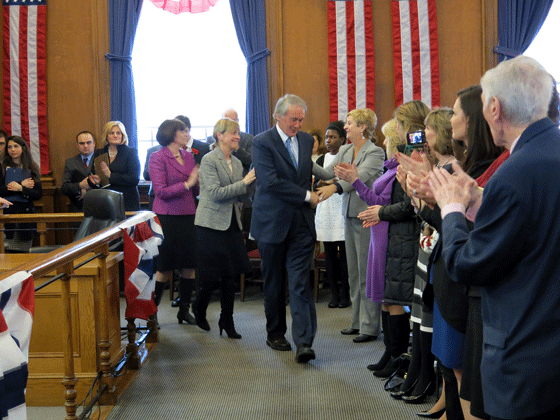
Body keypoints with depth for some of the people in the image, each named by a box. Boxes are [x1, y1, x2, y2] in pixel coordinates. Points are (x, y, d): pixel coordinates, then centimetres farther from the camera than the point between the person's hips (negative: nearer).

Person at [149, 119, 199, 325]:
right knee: (164, 269, -2)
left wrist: (198, 182, -5)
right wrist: (187, 184, -15)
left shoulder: (188, 157, 13)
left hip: (188, 216, 6)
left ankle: (184, 310, 20)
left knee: (190, 267, 6)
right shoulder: (158, 157, -5)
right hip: (167, 217, -6)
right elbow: (161, 191, -13)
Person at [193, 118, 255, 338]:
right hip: (212, 224, -6)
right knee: (210, 276, 0)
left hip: (231, 224, 6)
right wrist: (244, 183, -18)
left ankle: (227, 321, 15)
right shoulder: (209, 160, -8)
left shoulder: (237, 162, 13)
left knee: (230, 275, 5)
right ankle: (199, 311, 26)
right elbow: (215, 193, -18)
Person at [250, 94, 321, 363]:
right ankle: (275, 334, 27)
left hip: (301, 223, 3)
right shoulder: (262, 142, -8)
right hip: (272, 223, -3)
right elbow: (270, 181, -18)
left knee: (300, 283, -6)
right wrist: (306, 196, -16)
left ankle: (304, 342, -9)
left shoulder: (307, 140, 10)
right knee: (274, 283, 11)